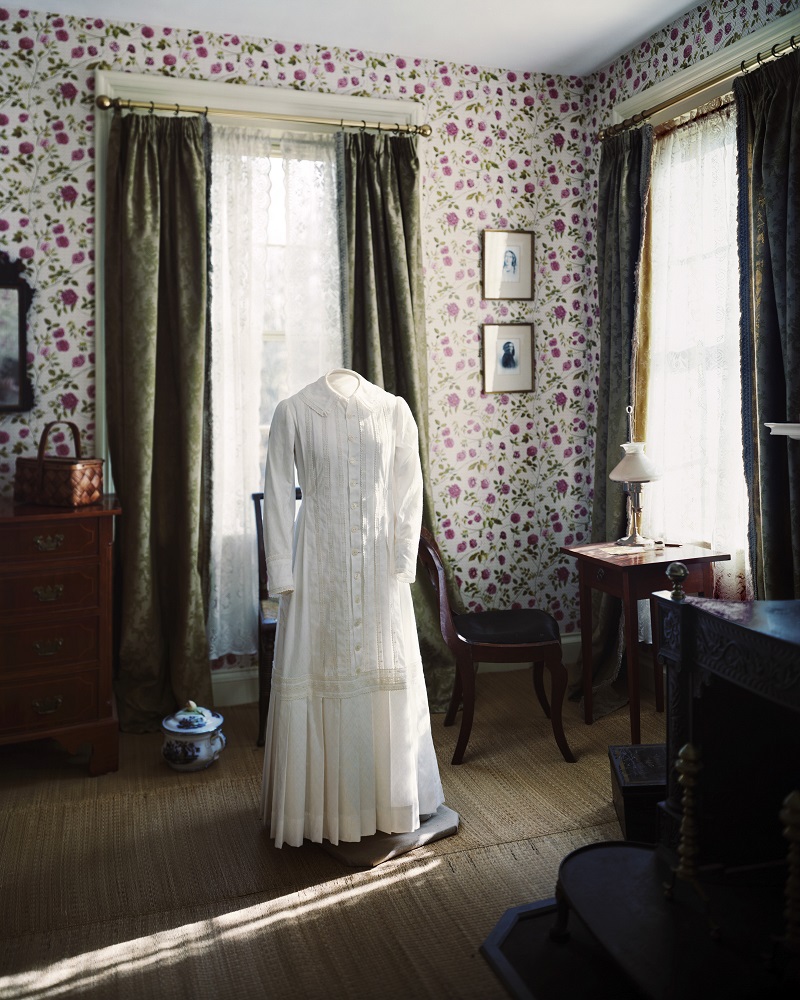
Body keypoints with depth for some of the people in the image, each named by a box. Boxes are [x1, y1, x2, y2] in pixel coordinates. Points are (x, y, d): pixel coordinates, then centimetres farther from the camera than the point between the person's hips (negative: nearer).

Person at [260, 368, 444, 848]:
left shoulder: (394, 410, 4)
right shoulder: (293, 412, -1)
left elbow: (409, 491, 3)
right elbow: (278, 495, -2)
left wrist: (403, 564, -3)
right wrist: (283, 573, -6)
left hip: (380, 562, 2)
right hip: (319, 562, -1)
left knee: (389, 673, 8)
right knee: (316, 673, 4)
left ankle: (391, 792, 27)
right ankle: (317, 799, 21)